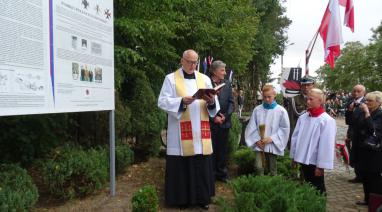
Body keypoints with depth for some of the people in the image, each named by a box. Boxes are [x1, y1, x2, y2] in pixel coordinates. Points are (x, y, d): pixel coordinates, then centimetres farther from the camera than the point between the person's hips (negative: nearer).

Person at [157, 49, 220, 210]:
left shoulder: (205, 79, 13)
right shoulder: (171, 78, 4)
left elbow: (215, 105, 7)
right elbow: (162, 102, -6)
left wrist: (211, 102, -16)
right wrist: (181, 101, -21)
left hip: (200, 131, 3)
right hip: (180, 132, -3)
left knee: (201, 165, 6)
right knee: (181, 166, 1)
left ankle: (201, 197, 20)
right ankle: (182, 198, 16)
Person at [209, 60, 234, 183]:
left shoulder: (227, 84, 9)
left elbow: (231, 102, 8)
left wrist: (225, 116, -5)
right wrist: (213, 117, -11)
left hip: (224, 122, 4)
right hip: (210, 123, -4)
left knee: (222, 149, 12)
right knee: (211, 149, 2)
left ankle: (222, 174, 25)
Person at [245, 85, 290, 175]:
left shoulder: (281, 111, -5)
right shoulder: (257, 110, 0)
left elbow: (285, 128, -3)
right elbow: (252, 127, 4)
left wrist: (271, 138, -11)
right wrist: (257, 140, -8)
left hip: (273, 145, -1)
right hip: (259, 145, 1)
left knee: (272, 169, 8)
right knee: (259, 167, -7)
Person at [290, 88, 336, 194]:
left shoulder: (327, 120, -16)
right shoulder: (303, 117, 2)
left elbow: (326, 146, -18)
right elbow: (295, 137, 8)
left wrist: (321, 166, -17)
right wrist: (294, 156, 9)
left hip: (315, 163, -6)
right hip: (303, 160, 6)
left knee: (317, 189, 10)